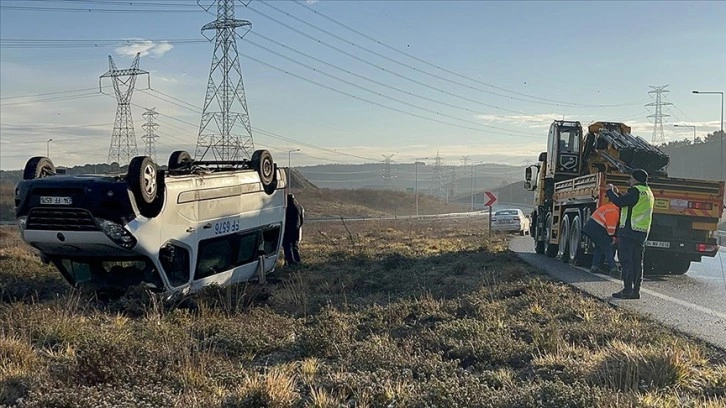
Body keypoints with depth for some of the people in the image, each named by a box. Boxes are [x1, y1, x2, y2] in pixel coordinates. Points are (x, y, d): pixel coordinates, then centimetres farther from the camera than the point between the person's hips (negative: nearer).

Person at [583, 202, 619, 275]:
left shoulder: (610, 206, 18)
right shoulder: (614, 211, -13)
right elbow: (611, 227, -14)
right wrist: (611, 236, 3)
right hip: (597, 228, -10)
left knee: (599, 247, 19)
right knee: (607, 248, -4)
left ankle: (594, 267, 17)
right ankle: (613, 269, -7)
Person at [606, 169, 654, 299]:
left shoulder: (636, 191, -9)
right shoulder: (649, 193, 21)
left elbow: (620, 202, -15)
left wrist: (610, 191, 0)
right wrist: (616, 193, 25)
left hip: (629, 231, -9)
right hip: (642, 233, 9)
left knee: (626, 261, -8)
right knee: (637, 262, 9)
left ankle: (627, 290, -10)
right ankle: (635, 291, 10)